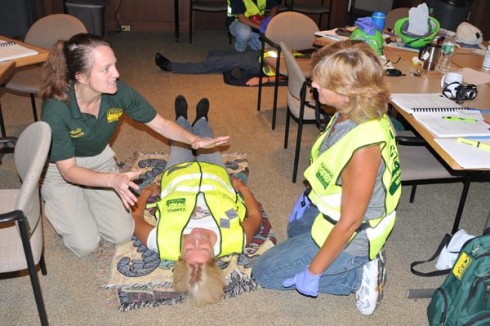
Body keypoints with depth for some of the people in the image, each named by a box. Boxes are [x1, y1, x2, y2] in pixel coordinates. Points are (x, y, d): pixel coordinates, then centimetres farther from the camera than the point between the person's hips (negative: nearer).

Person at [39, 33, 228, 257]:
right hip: (60, 169, -3)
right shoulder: (56, 110, -35)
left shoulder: (118, 92, -25)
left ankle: (85, 196, 21)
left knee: (122, 234, -4)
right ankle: (51, 200, 18)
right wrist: (113, 180, -45)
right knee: (85, 244, -9)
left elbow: (160, 123, -11)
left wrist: (193, 139, -28)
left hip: (99, 160, 4)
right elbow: (68, 170, -28)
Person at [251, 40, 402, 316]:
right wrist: (309, 197, 18)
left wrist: (313, 272, -20)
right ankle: (363, 260, 18)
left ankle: (358, 275, 2)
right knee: (295, 229, 36)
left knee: (265, 272, 4)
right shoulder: (352, 113, -12)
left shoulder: (363, 145, -38)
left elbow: (349, 222, -29)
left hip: (350, 236, -9)